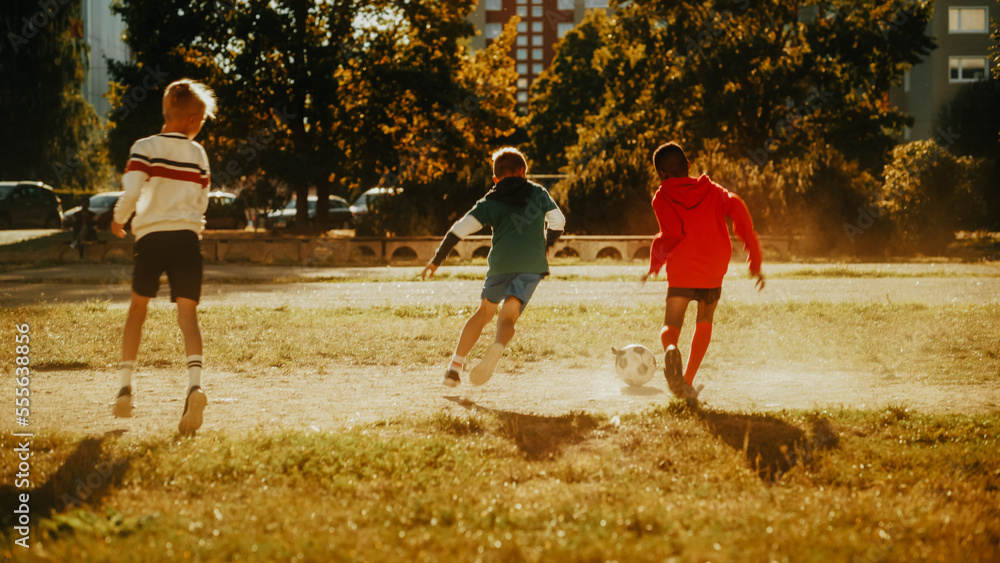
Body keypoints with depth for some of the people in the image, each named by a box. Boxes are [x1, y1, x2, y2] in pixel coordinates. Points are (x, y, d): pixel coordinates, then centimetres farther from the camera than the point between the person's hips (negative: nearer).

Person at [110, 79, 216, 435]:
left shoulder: (145, 148, -2)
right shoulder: (198, 154, 9)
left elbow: (131, 192, -13)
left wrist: (118, 219, 6)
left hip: (150, 235, -1)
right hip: (188, 236, 1)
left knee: (138, 306, 17)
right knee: (188, 313, -5)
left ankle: (124, 384, 15)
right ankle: (194, 382, -28)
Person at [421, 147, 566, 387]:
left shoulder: (490, 202, 14)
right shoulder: (537, 192, 18)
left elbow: (460, 228, 4)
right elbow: (558, 222, 21)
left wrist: (437, 259, 6)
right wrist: (546, 244, 39)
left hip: (501, 261, 1)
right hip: (533, 263, -1)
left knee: (485, 311, 19)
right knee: (508, 317, -6)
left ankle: (455, 366, 13)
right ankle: (498, 348, -41)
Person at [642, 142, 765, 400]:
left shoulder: (662, 198, 3)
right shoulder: (710, 189, 12)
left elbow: (670, 237, -8)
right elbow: (736, 208, -3)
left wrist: (654, 265, 10)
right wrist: (754, 260, 1)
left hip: (680, 271, -3)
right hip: (713, 272, 3)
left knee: (671, 326, 8)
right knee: (705, 320, 26)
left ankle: (670, 350, -31)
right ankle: (688, 382, 16)